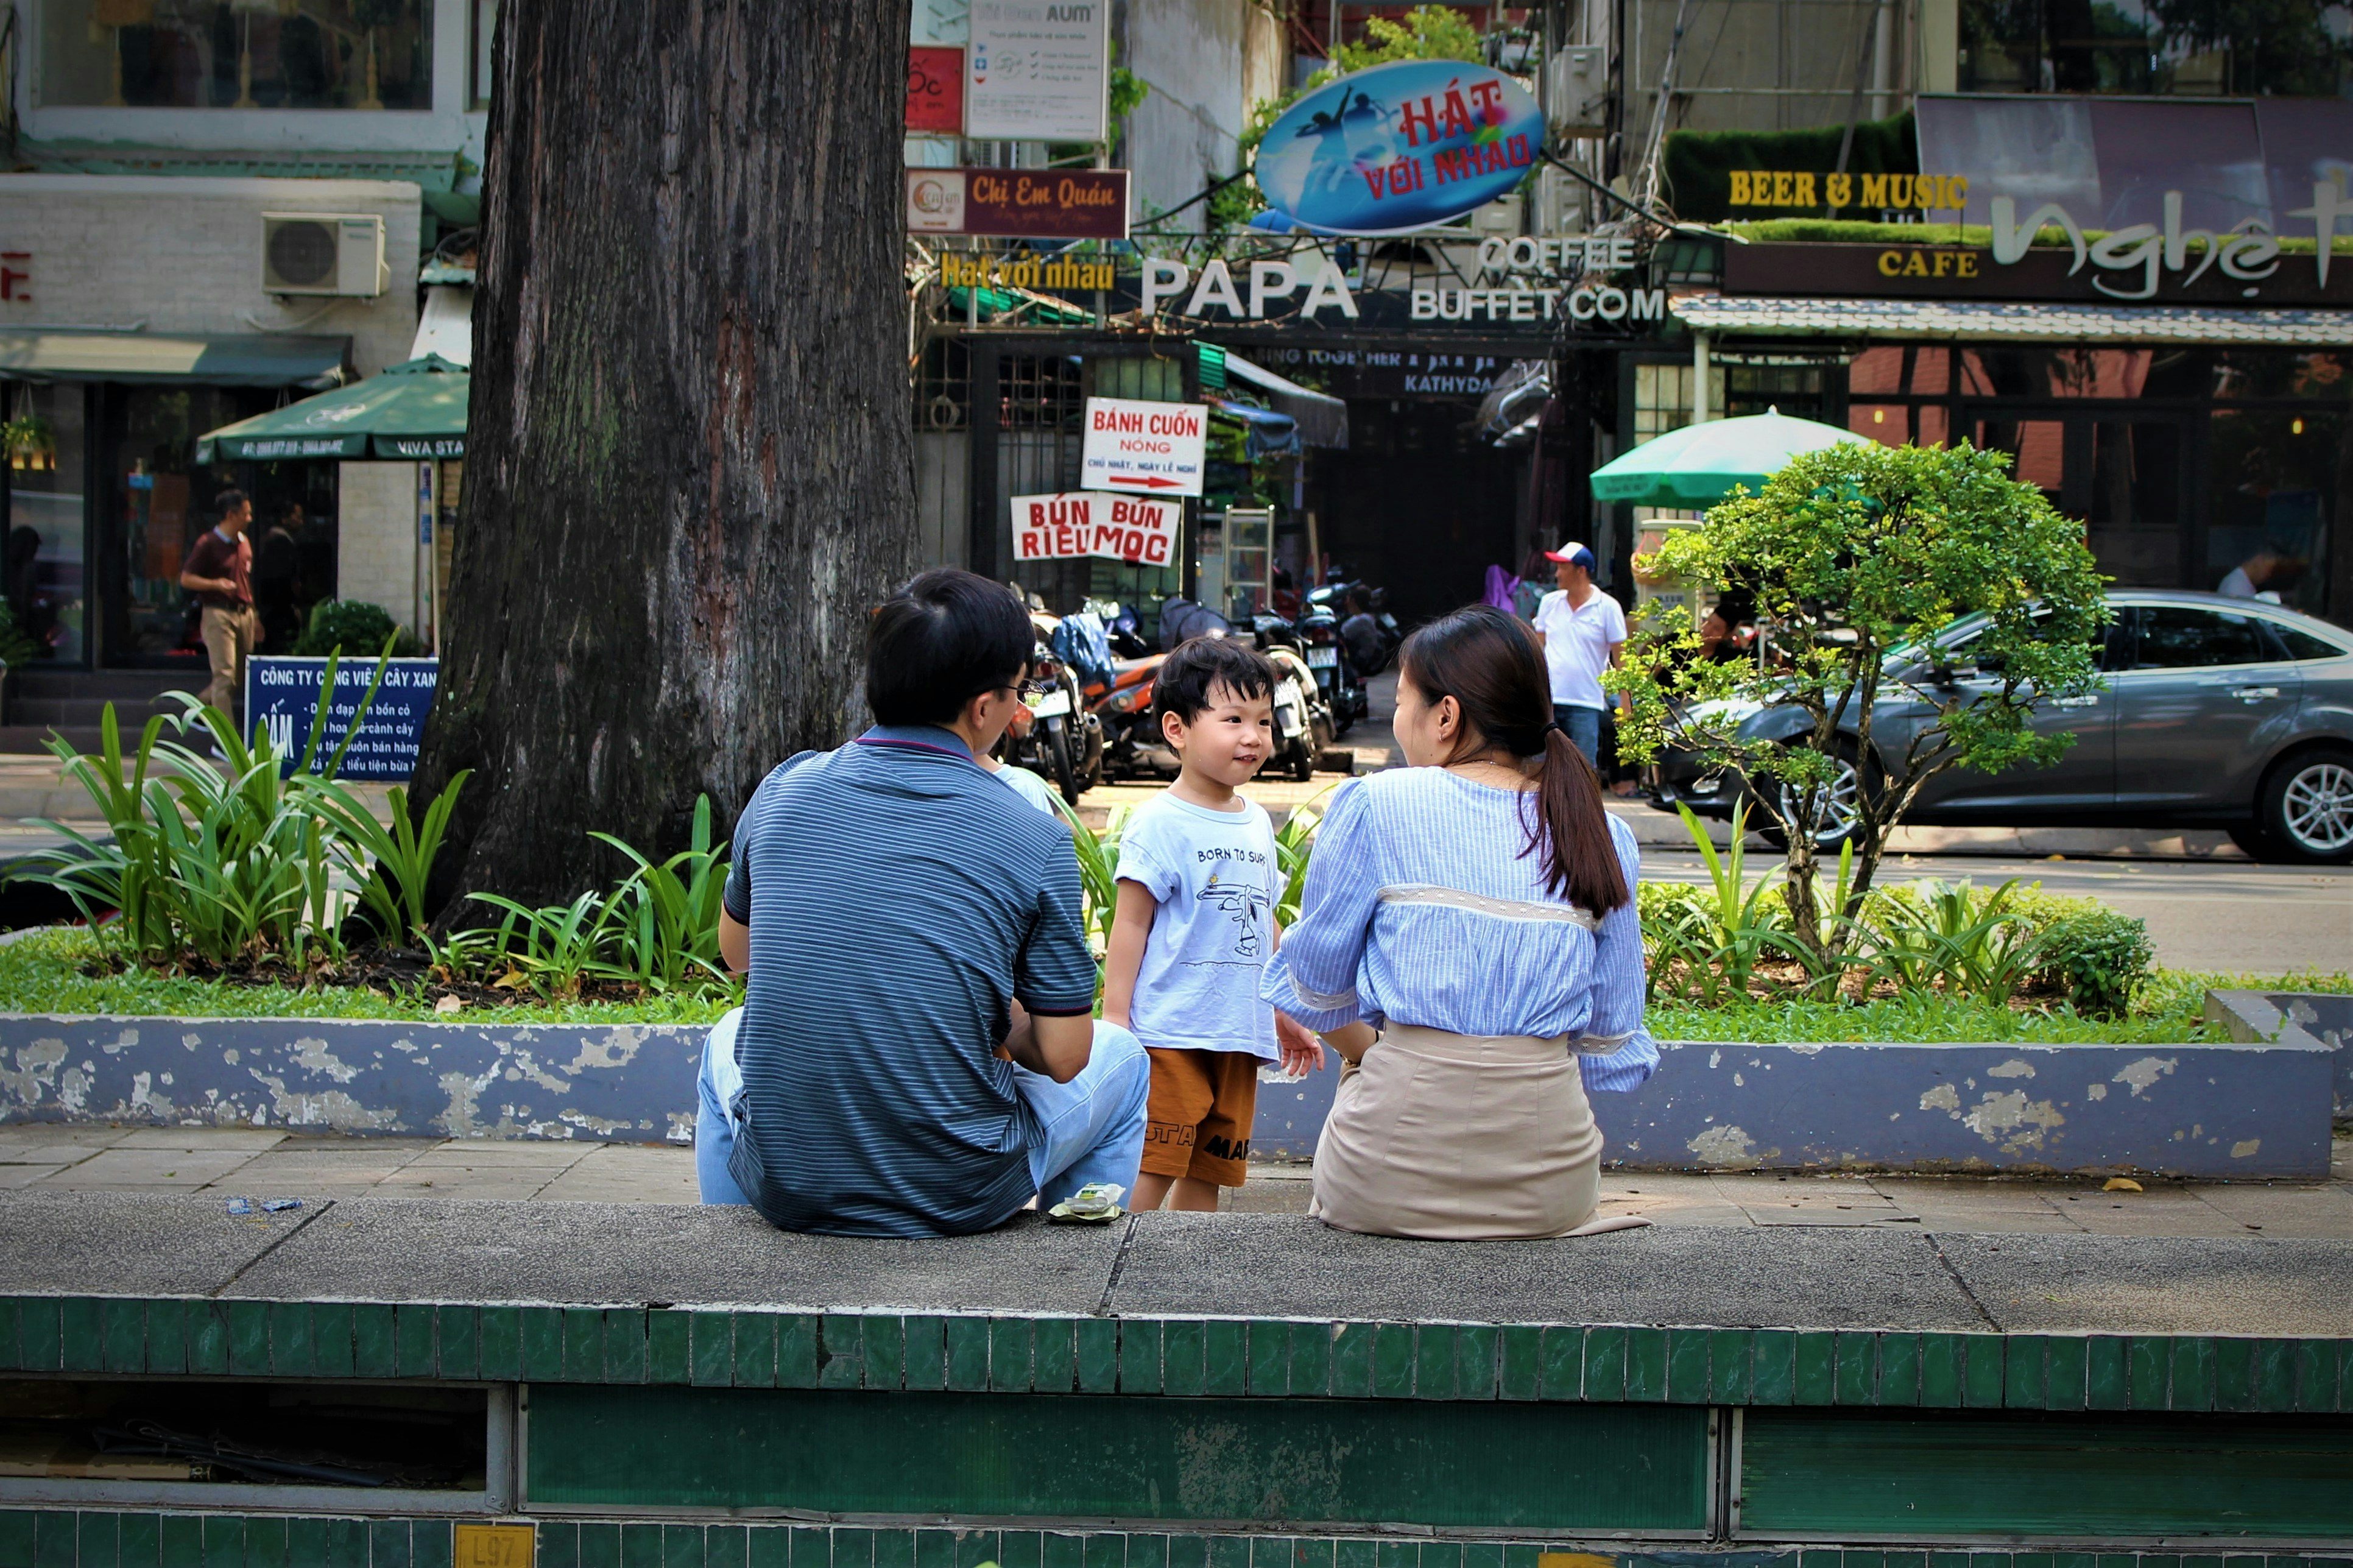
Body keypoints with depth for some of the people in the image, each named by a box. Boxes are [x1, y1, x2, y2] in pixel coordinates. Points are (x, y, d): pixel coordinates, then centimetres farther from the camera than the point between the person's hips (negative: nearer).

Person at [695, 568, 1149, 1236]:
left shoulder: (783, 791, -3)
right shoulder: (1036, 840, -12)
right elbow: (1062, 1057, -9)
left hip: (785, 1184, 3)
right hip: (960, 1198, -3)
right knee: (1121, 1055, 26)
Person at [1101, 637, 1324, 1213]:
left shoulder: (1257, 823, 14)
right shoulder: (1160, 824, -8)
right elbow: (1130, 925, -8)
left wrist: (1286, 1018, 25)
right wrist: (1114, 1022, -13)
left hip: (1239, 1036, 7)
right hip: (1169, 1033, -7)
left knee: (1209, 1176, 10)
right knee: (1149, 1172, -11)